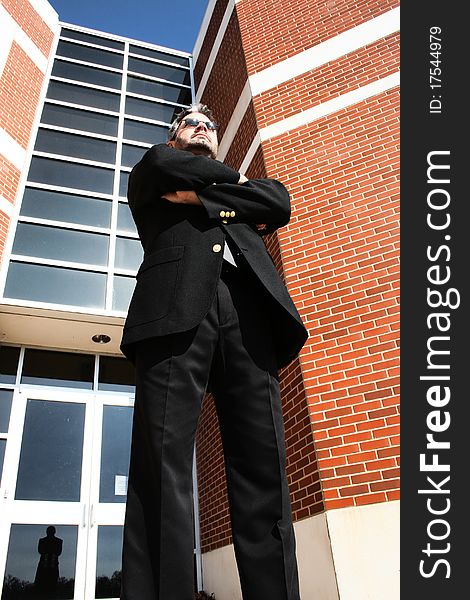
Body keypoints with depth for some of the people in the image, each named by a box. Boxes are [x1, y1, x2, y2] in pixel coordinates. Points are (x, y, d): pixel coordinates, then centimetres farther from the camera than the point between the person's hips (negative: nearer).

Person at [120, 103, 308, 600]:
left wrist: (200, 196, 8)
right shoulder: (151, 176, 32)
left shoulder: (244, 185, 37)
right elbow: (161, 164, 8)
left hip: (249, 310, 3)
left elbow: (279, 202, 16)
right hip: (177, 307, -2)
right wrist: (232, 179, 20)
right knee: (163, 465, -14)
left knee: (263, 464, -8)